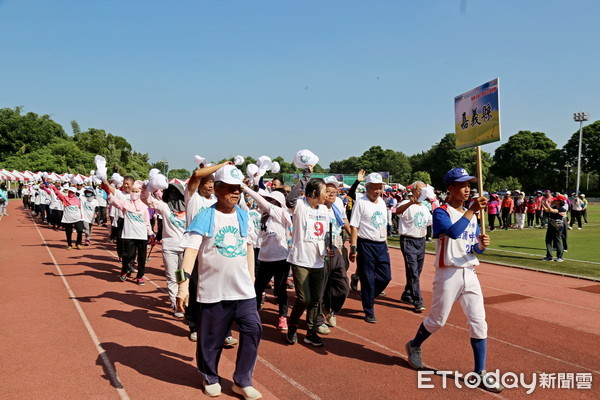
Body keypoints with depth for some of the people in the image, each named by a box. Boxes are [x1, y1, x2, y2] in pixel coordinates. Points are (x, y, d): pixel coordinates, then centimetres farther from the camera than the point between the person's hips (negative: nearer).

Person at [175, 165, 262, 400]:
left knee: (253, 330, -2)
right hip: (213, 291, -4)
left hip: (244, 290, 4)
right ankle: (210, 378, 34)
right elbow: (190, 251, -14)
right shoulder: (204, 217, -7)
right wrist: (183, 285, -23)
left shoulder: (244, 216, 8)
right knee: (210, 338, 9)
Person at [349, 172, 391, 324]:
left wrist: (386, 244, 16)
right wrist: (353, 248, -16)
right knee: (368, 279, 1)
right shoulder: (361, 202, -9)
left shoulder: (381, 202, 12)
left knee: (386, 277, 8)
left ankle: (368, 297, 32)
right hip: (366, 245, -7)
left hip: (381, 245, 7)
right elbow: (354, 226, -12)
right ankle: (369, 312, 14)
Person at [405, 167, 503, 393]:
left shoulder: (471, 215, 11)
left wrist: (482, 244, -11)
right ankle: (414, 346, 35)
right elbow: (453, 232, -31)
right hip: (448, 274, -6)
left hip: (470, 274, 6)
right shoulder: (441, 213, -10)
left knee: (479, 322, 2)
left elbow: (476, 248, 11)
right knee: (437, 321, 7)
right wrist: (472, 210, -29)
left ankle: (480, 373, 12)